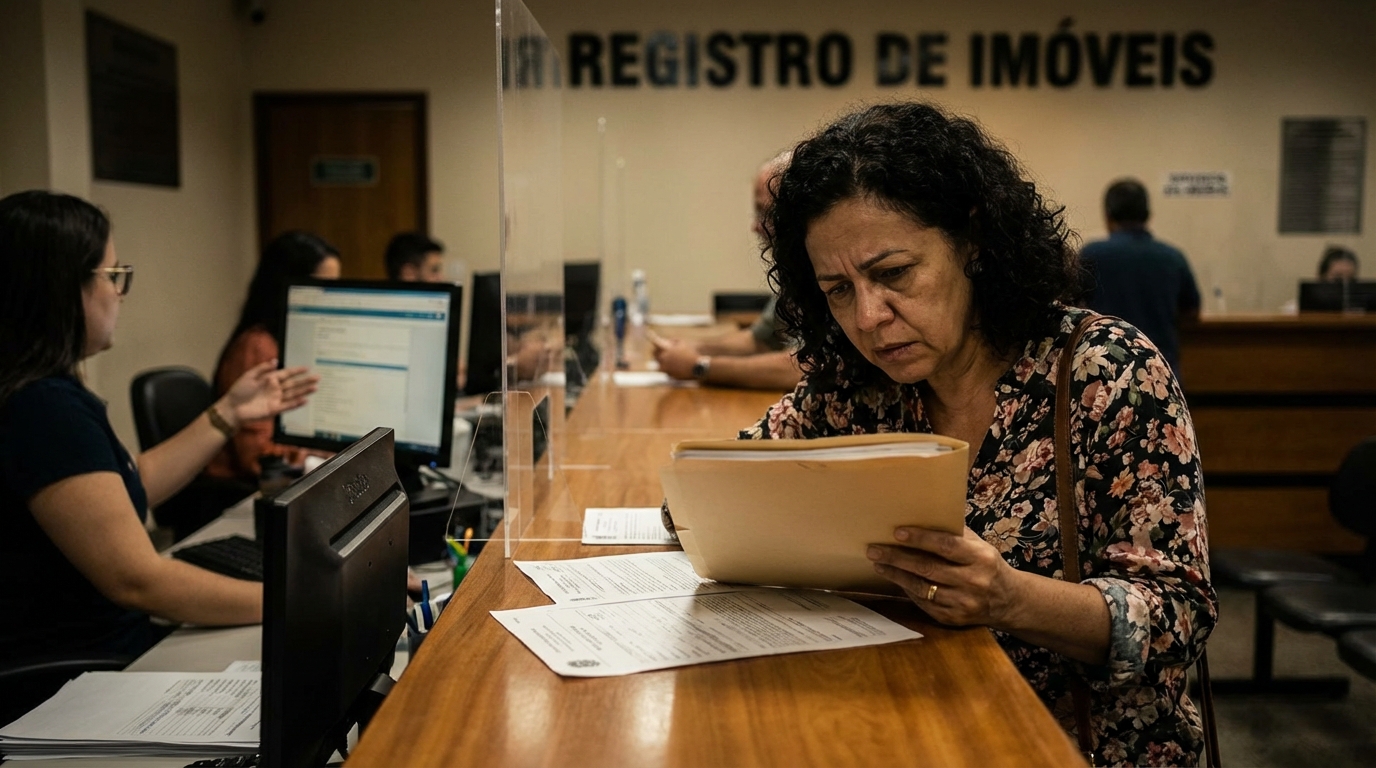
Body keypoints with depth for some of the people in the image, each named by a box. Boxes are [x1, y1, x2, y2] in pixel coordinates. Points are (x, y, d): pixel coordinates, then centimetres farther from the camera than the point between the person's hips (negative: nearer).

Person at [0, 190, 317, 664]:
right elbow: (137, 580, -27)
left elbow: (126, 488, 19)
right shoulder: (44, 408, -23)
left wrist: (228, 414, 17)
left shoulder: (40, 394, 10)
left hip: (103, 645, 10)